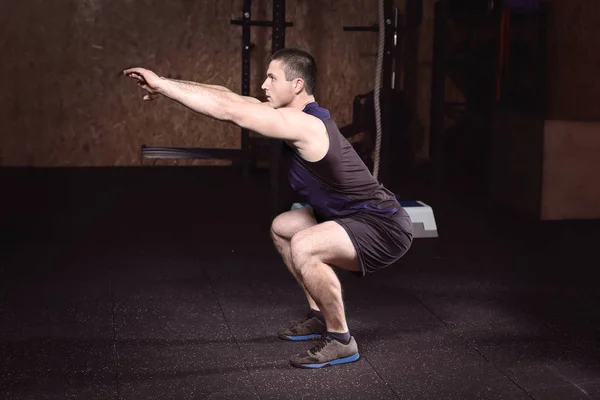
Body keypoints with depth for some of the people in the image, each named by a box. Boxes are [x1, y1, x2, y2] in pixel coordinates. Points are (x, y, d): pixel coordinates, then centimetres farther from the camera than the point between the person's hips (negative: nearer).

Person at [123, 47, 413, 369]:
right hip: (355, 217, 10)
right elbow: (230, 97, 3)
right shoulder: (298, 115, 4)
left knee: (304, 247, -32)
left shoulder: (304, 125, -25)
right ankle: (320, 317, 26)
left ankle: (340, 340, -12)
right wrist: (166, 87, -1)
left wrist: (161, 83, -21)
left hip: (384, 228, -10)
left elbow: (227, 110, -26)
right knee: (282, 228, 21)